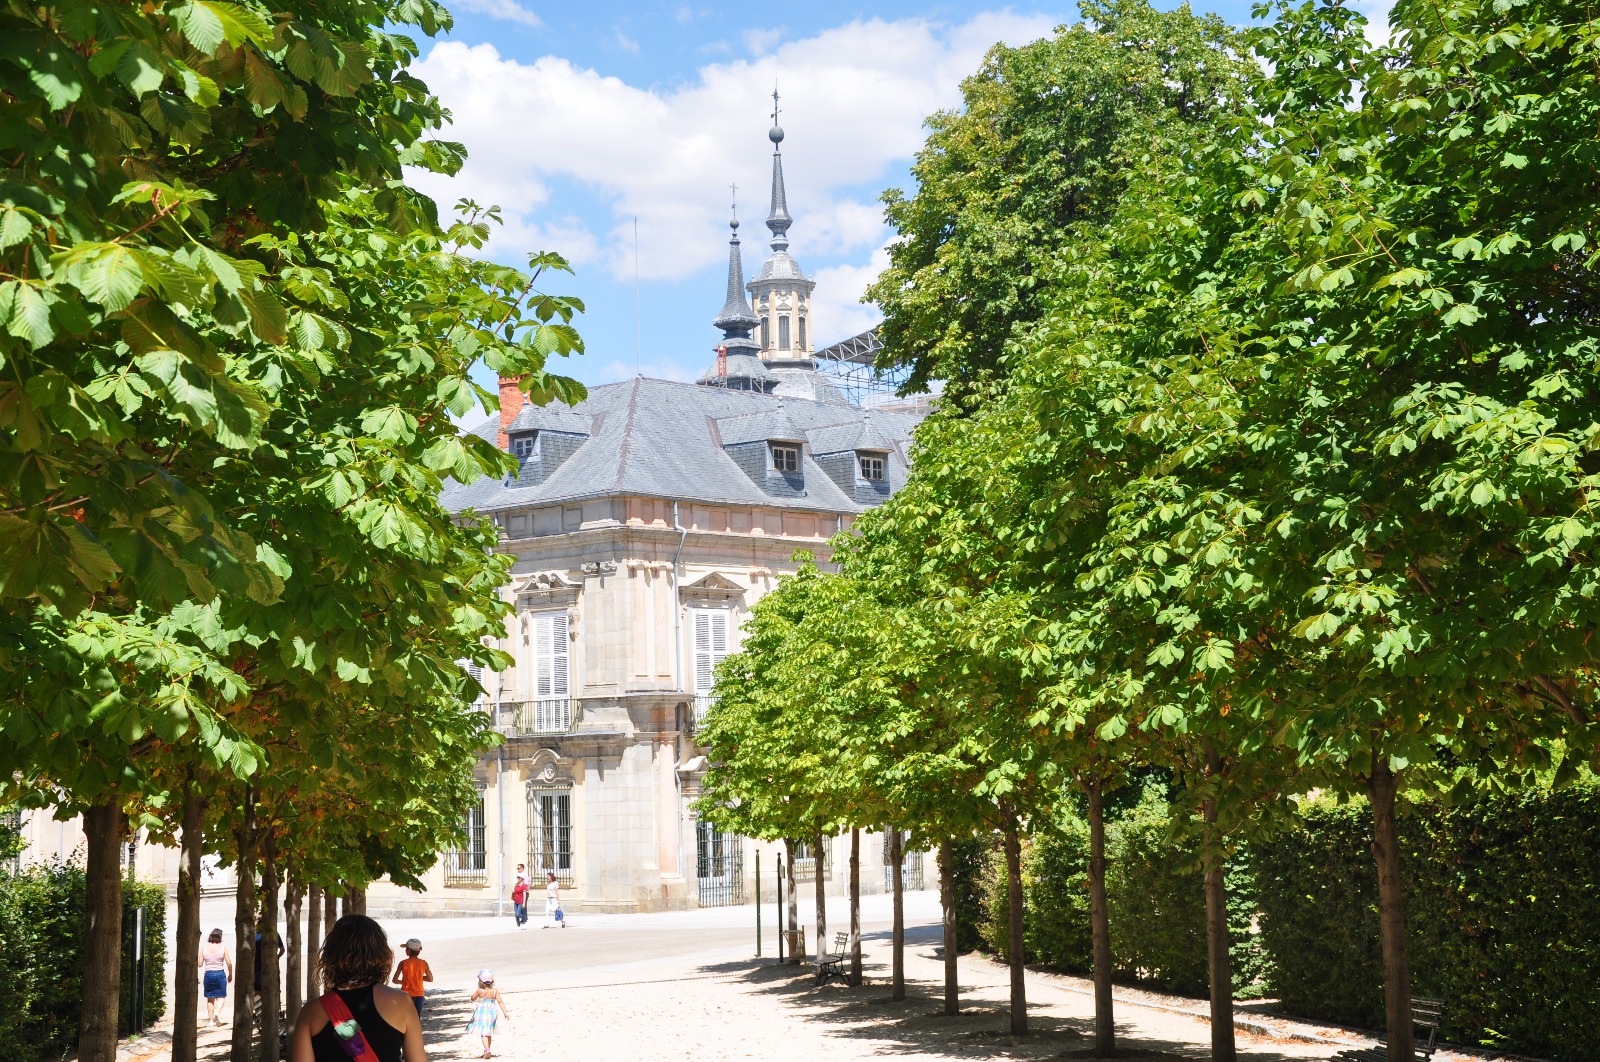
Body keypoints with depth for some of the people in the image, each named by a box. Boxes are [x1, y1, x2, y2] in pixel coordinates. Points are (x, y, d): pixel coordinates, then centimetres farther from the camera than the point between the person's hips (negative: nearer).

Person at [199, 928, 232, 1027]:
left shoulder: (204, 947, -2)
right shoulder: (223, 947, -6)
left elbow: (200, 964, -1)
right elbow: (229, 963, -5)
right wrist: (230, 975, 9)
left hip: (208, 974, 2)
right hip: (220, 974, -2)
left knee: (210, 998, 12)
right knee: (220, 996, 7)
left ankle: (211, 1020, 11)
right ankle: (217, 1013, -19)